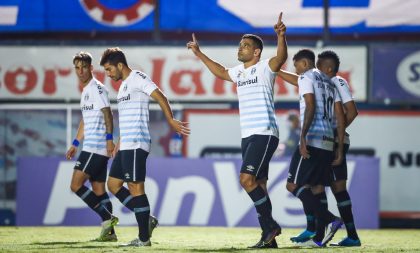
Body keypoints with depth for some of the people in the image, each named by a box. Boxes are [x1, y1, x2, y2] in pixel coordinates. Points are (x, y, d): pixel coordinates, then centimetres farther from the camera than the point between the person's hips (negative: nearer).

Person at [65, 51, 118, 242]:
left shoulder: (96, 88, -9)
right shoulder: (86, 91, 21)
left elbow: (107, 114, -18)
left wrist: (109, 138, -26)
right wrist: (75, 144, 30)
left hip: (95, 147, -10)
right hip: (90, 146, 10)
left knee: (76, 185, -12)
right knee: (98, 189, 7)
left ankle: (107, 218, -11)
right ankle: (109, 231, 6)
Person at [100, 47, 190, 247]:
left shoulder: (137, 78, -8)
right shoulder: (123, 85, 20)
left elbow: (160, 97, -17)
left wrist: (171, 121, -22)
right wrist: (120, 142, 25)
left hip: (136, 145, -10)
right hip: (126, 146, 10)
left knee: (135, 188, -9)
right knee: (113, 184, 11)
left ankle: (144, 238, -6)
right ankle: (146, 220, 12)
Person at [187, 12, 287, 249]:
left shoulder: (264, 68, -6)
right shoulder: (239, 71, 17)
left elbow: (281, 57, -26)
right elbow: (221, 72, 37)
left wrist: (281, 36, -43)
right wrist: (199, 53, 38)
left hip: (264, 134, -8)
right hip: (248, 136, 8)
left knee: (246, 178, -19)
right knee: (258, 185, 5)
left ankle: (271, 224, -11)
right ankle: (269, 236, 6)